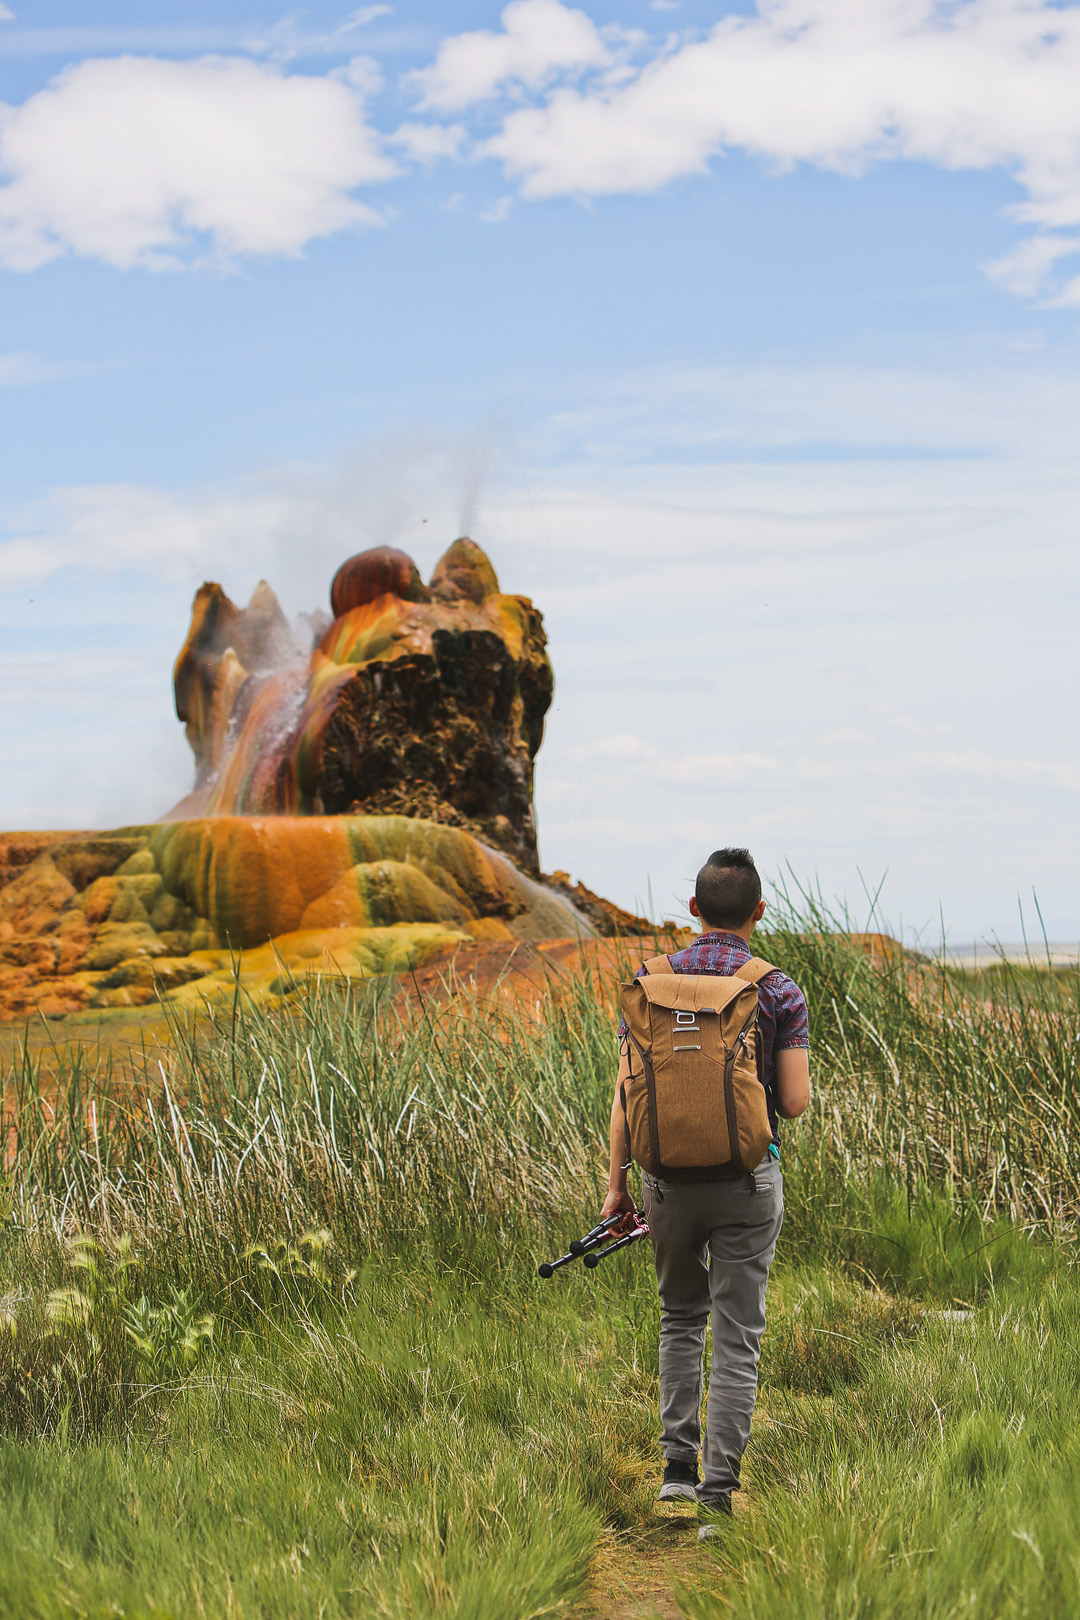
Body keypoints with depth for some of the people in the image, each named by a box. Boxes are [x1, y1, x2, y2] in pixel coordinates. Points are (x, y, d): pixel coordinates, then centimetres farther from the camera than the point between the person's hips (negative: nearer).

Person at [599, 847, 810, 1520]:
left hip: (670, 1175, 2)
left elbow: (627, 1093, -3)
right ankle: (720, 1480, 1)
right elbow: (795, 1103, -6)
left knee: (680, 1319, 20)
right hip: (749, 1179, -2)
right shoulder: (781, 991, -4)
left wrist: (617, 1182, 3)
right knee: (738, 1334, 4)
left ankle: (679, 1466, 16)